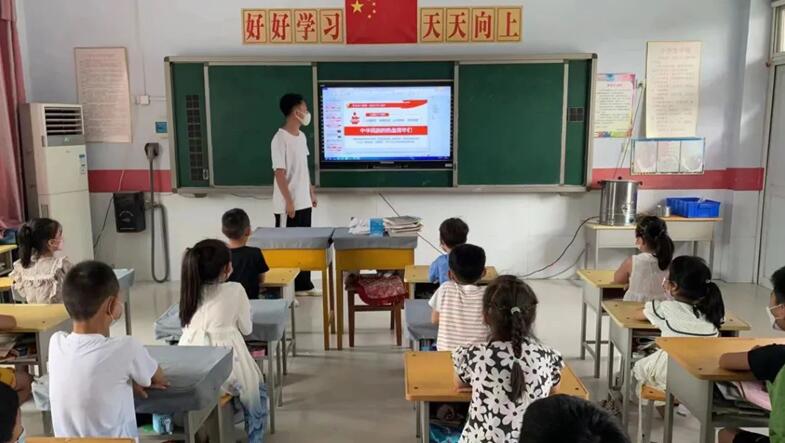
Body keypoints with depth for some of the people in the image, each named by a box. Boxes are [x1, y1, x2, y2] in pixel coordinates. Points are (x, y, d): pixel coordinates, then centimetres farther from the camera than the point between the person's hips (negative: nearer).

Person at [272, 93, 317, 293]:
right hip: (288, 205, -8)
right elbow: (279, 173, -19)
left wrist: (311, 192, 18)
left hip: (304, 202, 8)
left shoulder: (302, 137, 10)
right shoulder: (280, 139, -17)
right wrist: (289, 202, -19)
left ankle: (303, 284, 27)